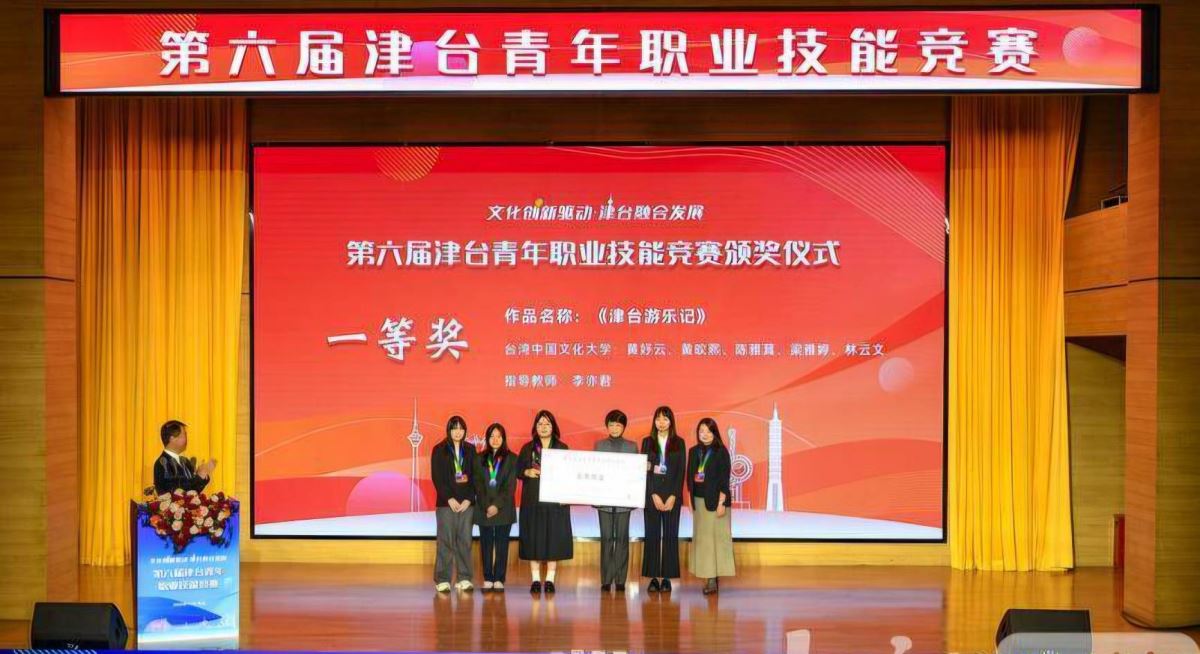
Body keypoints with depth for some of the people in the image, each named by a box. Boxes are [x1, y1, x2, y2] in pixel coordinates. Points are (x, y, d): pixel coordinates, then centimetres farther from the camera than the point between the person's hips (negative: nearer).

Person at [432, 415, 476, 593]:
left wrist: (468, 499, -5)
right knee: (446, 541, -5)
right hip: (446, 503, -3)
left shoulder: (470, 450, 11)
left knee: (465, 541, 1)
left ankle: (464, 579, 6)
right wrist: (449, 499, -11)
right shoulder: (439, 450, 2)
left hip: (466, 503, 3)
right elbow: (436, 477, -3)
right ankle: (442, 580, -2)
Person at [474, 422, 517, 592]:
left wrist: (497, 505, -12)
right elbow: (478, 485, 3)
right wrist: (487, 506, -9)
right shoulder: (480, 459, 9)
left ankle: (499, 579, 3)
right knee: (486, 545, 2)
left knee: (502, 545, 0)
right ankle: (487, 579, 5)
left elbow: (510, 486, -3)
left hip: (504, 509, -1)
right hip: (484, 510, 1)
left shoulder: (511, 459, 4)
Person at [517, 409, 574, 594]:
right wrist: (527, 472, -12)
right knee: (534, 538, -2)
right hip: (532, 501, 0)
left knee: (553, 537, -3)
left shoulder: (562, 448, 8)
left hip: (555, 500, 0)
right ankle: (535, 579, 2)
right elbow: (518, 470, 8)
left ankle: (550, 579, 2)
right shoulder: (528, 448, 9)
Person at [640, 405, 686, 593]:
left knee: (670, 535, -1)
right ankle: (653, 578, 2)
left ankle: (667, 578, 3)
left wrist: (673, 497, -9)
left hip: (672, 495, 0)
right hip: (651, 494, 0)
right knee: (652, 535, -1)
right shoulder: (647, 442, 6)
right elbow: (644, 470, 1)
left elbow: (681, 471, 1)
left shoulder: (679, 443, 6)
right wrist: (654, 495, -9)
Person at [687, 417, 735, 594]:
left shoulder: (721, 452, -6)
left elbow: (724, 479, -9)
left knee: (716, 537, -6)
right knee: (701, 538, 5)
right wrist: (691, 501, 9)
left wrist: (721, 502, -14)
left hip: (715, 500, -6)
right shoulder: (694, 451, 10)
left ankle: (713, 578, -8)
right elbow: (690, 476, 13)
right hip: (698, 501, 6)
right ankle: (708, 577, 10)